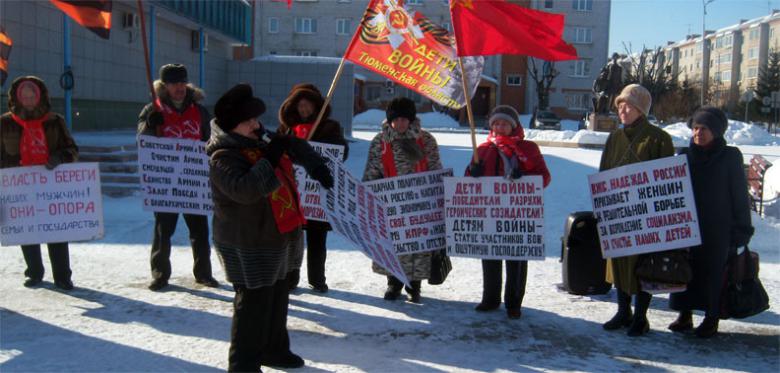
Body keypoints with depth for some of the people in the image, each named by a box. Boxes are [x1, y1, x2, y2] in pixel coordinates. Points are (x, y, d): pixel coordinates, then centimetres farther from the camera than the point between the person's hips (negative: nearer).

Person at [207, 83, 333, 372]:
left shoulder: (261, 140, 6)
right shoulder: (223, 158, -20)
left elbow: (296, 148, 21)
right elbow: (244, 190, -37)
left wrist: (316, 166, 7)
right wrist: (269, 161, -33)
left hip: (276, 238, 10)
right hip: (247, 245, -9)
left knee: (277, 296, 20)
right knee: (253, 303, -6)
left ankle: (274, 349, 37)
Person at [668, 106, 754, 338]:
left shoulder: (730, 157, -3)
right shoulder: (685, 156, 6)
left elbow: (740, 196, -1)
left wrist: (741, 229, -4)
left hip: (717, 231, -3)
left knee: (713, 274, 3)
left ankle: (711, 319, 16)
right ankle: (684, 315, 18)